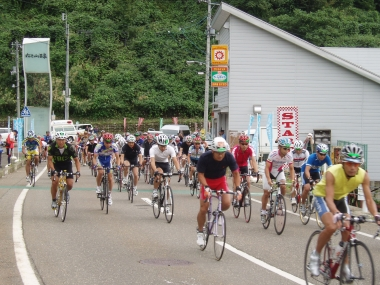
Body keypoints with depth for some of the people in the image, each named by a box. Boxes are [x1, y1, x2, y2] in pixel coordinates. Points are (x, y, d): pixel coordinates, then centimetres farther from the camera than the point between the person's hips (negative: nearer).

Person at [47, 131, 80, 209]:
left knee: (70, 185, -12)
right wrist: (53, 170, -39)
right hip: (56, 165, 0)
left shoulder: (70, 147, -24)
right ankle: (53, 200, -1)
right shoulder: (52, 147, -25)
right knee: (54, 182, -22)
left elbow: (76, 160, -16)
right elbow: (49, 160, -24)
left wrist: (78, 171, -29)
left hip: (67, 165, 1)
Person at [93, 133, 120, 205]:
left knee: (110, 176, -5)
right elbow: (94, 157, -29)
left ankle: (109, 194, 9)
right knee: (101, 172, -29)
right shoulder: (99, 145, -32)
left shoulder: (114, 146, -27)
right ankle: (98, 187, -5)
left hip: (108, 160, 2)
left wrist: (118, 165, -38)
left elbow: (117, 157, -20)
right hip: (100, 159, -2)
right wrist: (95, 165, -47)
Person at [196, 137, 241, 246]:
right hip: (207, 181, -2)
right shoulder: (205, 158, -31)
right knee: (203, 209, -9)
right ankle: (200, 231, 14)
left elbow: (235, 173, -14)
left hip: (221, 180, 2)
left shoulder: (229, 157, -25)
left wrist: (238, 188, -27)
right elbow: (200, 174, -22)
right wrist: (206, 187, -37)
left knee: (227, 203, -20)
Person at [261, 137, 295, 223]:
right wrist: (268, 179, -45)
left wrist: (292, 179, -31)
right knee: (266, 192, -5)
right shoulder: (273, 154, -34)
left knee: (283, 187, -23)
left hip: (279, 172, 3)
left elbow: (291, 168, -16)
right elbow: (267, 167, -33)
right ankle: (263, 212, 12)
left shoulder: (289, 156, -24)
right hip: (269, 172, -3)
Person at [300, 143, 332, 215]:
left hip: (315, 171, 4)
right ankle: (302, 204, -2)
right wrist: (309, 179, -61)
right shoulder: (312, 157, -36)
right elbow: (307, 170, -44)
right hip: (305, 171, -4)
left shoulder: (326, 158, -25)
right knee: (307, 188, -23)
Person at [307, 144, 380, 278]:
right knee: (331, 227, -26)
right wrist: (337, 214, -59)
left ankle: (345, 266, 12)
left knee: (347, 230, -6)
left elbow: (369, 199, -25)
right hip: (322, 195, -4)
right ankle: (315, 255, -4)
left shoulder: (363, 175, -26)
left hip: (340, 197, 5)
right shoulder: (332, 173, -37)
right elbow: (329, 198, -42)